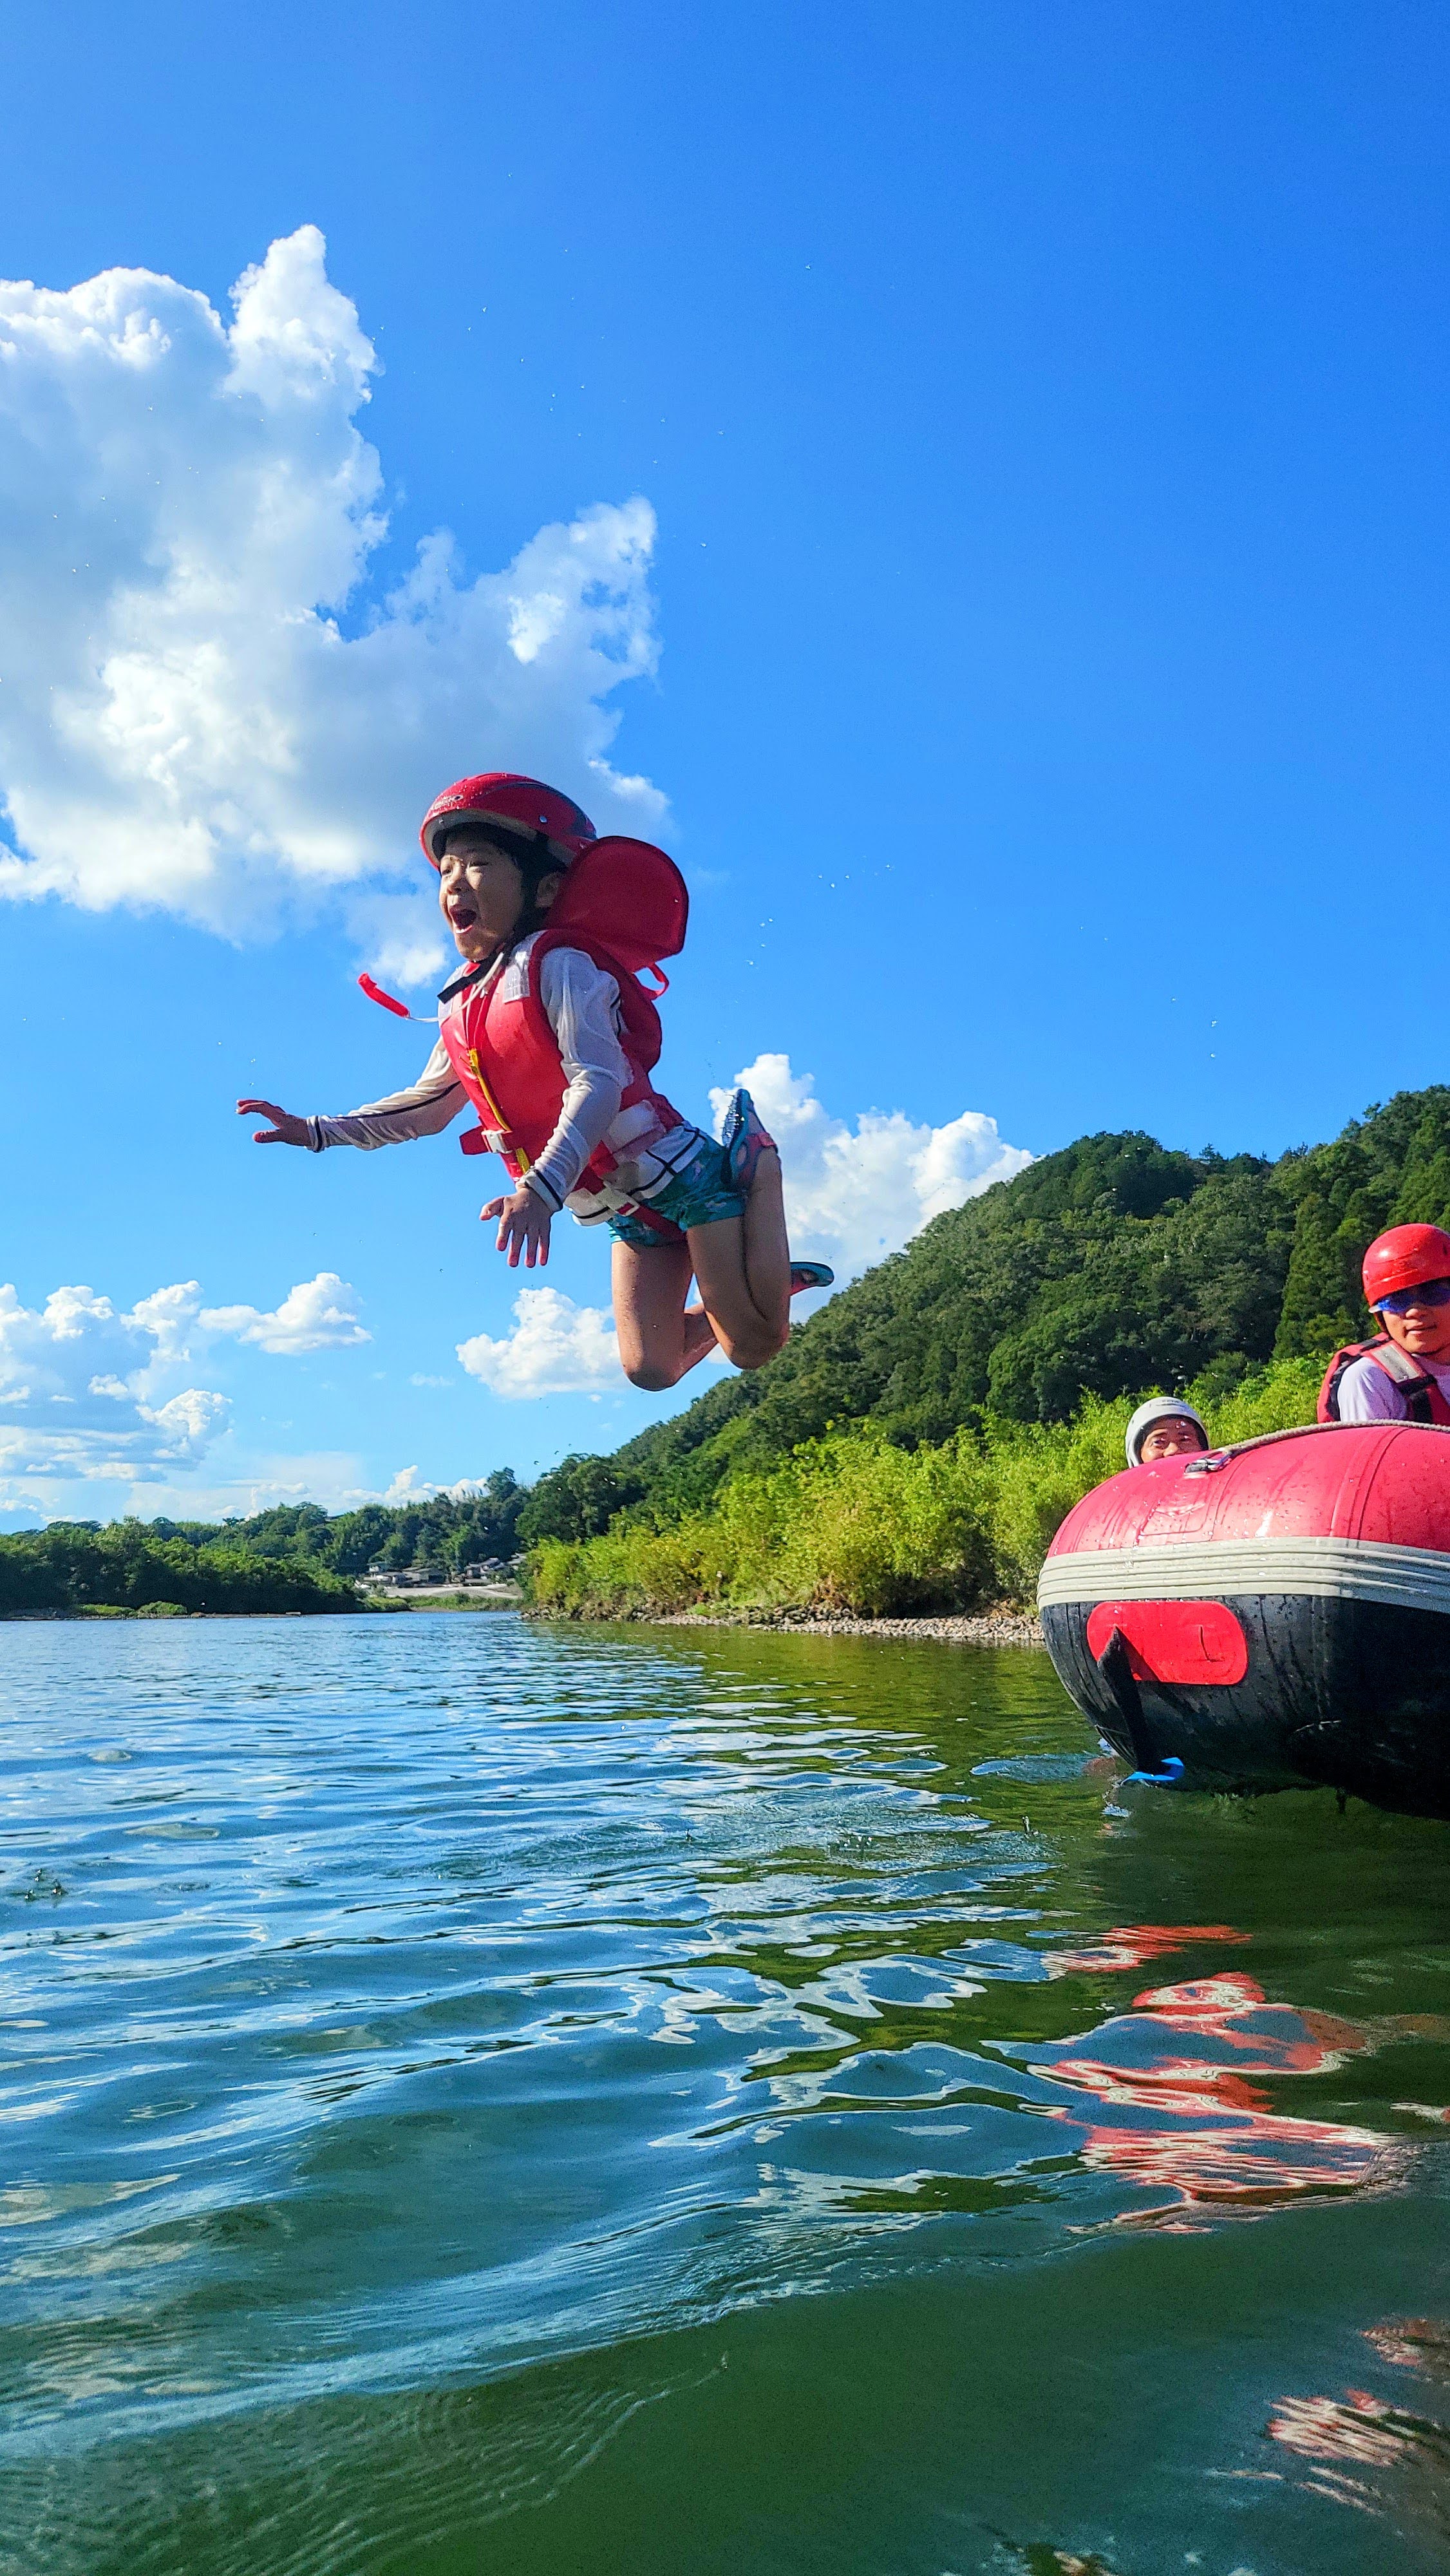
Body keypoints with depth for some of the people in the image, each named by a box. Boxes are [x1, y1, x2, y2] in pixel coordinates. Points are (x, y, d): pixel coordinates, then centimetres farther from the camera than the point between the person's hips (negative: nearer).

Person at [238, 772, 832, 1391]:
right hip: (628, 1211, 7)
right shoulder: (463, 1009, 7)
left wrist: (542, 1187, -41)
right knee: (650, 1371, 6)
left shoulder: (556, 965, -17)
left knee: (754, 1346, -7)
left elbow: (598, 1082, -29)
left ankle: (756, 1168, 10)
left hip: (676, 1173, -7)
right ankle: (765, 1285, 27)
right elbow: (428, 1106, 18)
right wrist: (316, 1131, 12)